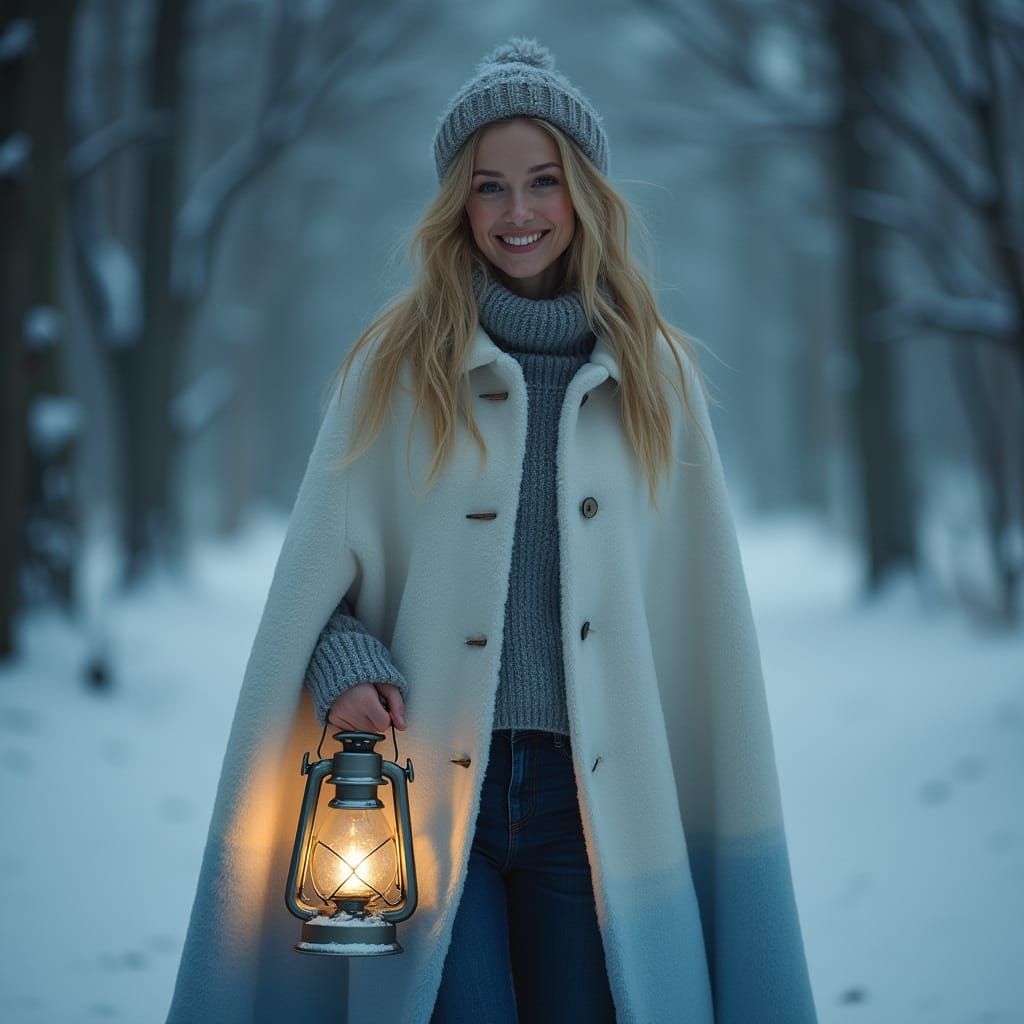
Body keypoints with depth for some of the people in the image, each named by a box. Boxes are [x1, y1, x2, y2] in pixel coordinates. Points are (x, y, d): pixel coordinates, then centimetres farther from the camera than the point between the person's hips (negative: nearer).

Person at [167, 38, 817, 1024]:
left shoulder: (653, 373, 8)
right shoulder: (395, 365, 4)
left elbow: (700, 607, 9)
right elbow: (315, 572, 7)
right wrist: (346, 666, -13)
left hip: (593, 795, 1)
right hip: (428, 787, -1)